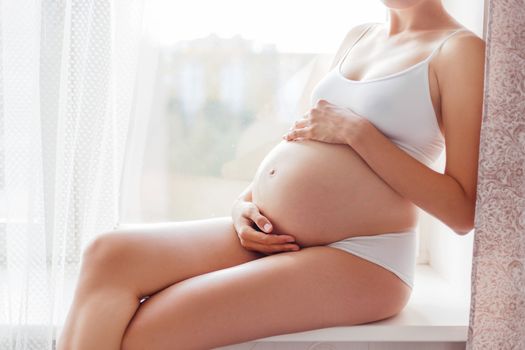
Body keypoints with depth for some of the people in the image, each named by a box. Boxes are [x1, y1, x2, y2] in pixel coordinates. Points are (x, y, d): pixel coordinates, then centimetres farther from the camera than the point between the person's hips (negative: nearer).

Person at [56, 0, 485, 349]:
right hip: (286, 239, 7)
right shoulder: (358, 37, 18)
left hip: (363, 261, -7)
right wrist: (245, 203, 4)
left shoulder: (460, 49, -3)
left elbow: (464, 213, -9)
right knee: (109, 255, -17)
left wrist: (357, 132, -15)